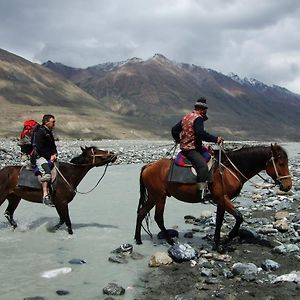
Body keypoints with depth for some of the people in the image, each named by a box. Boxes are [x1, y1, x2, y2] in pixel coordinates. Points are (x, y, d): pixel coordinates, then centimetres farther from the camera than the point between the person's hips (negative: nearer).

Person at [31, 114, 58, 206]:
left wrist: (54, 154, 2)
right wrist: (50, 156, -13)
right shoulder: (40, 131, -9)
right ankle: (45, 196, -38)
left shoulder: (49, 132, 20)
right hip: (39, 157, -10)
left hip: (49, 158, 10)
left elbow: (53, 146, 22)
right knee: (46, 173, -29)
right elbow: (39, 148, -16)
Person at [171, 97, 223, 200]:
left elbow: (174, 130, 24)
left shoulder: (186, 117, 18)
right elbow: (201, 133, -26)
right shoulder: (198, 118, -12)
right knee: (203, 165, -27)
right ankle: (202, 192, -36)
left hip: (184, 146, 11)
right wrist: (215, 139, -21)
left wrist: (178, 140, 39)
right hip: (191, 149, -11)